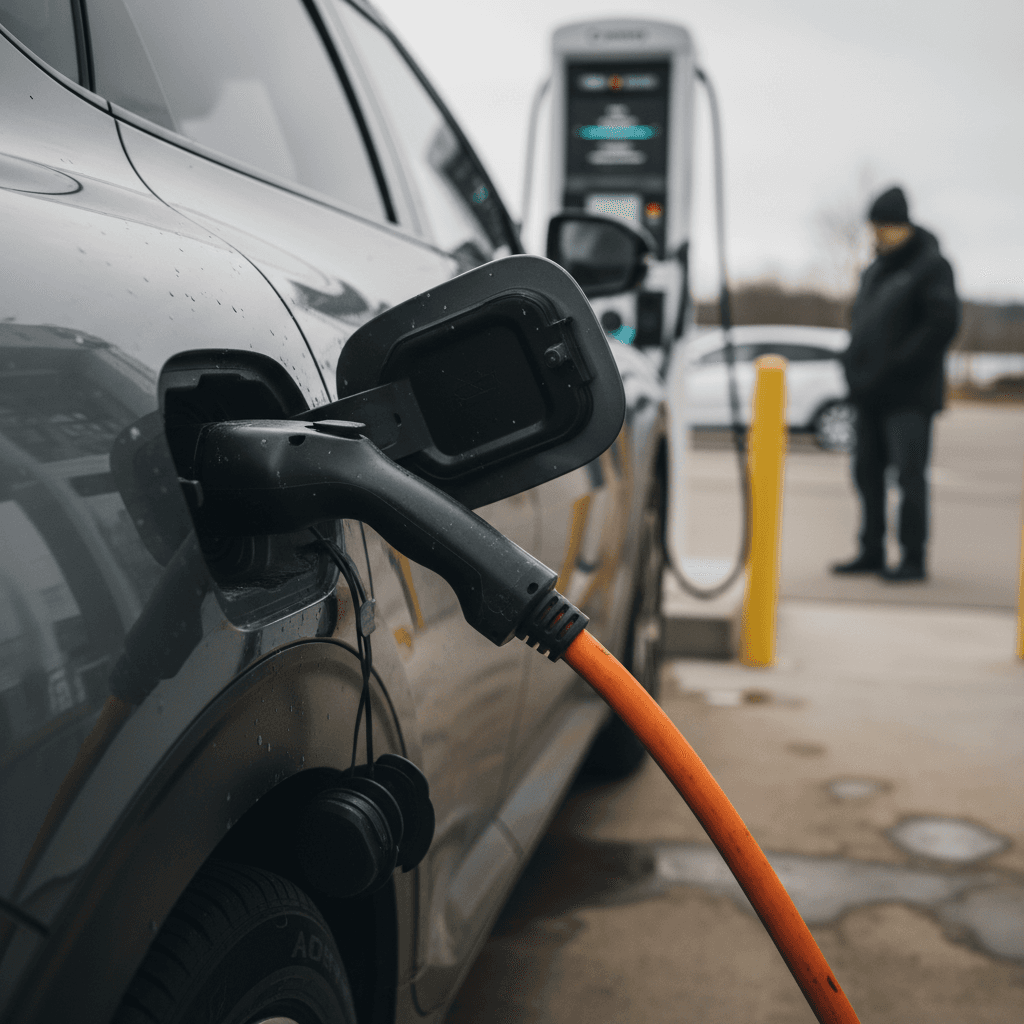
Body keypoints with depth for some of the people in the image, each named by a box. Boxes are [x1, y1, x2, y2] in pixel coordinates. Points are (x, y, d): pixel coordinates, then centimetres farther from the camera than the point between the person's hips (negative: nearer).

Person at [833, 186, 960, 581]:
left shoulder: (930, 266, -8)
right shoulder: (875, 271, 18)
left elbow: (944, 323, -18)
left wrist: (897, 364, -20)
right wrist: (853, 362, 7)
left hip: (909, 394, -8)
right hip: (872, 393, 8)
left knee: (909, 474, -8)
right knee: (868, 470, 10)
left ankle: (914, 559, -3)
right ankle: (872, 552, 20)